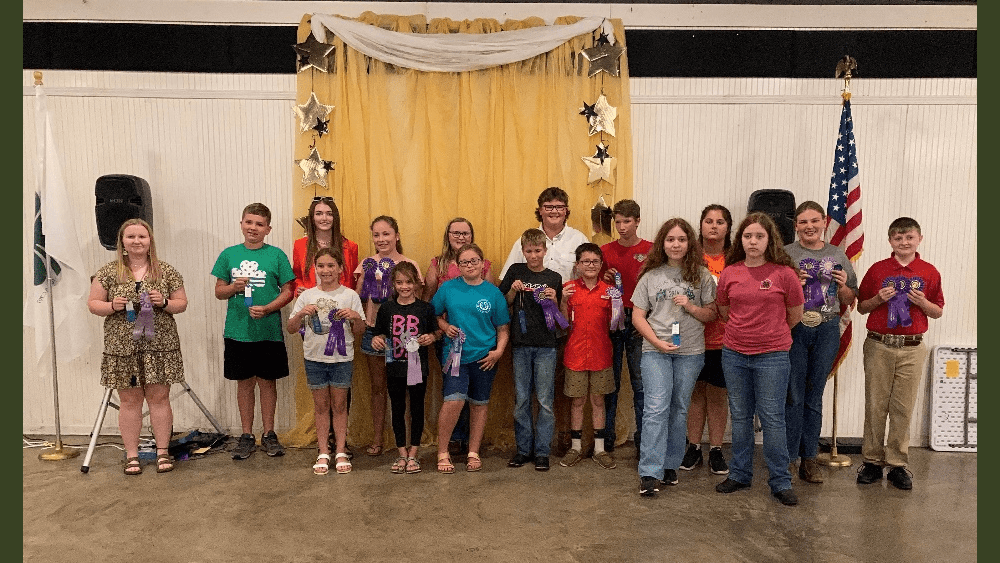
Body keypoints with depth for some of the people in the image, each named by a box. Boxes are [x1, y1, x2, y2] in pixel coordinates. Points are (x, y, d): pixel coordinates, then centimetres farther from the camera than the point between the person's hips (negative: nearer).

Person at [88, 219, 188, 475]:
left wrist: (164, 303, -12)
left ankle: (163, 452, 15)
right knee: (129, 400, 5)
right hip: (122, 347, 0)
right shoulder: (108, 272, 5)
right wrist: (112, 306, -12)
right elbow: (93, 304, 8)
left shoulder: (167, 271, 5)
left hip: (159, 345, 0)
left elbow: (182, 303, 8)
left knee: (159, 397, 3)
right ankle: (132, 455, 15)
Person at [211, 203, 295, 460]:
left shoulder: (276, 255, -1)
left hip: (269, 331, -2)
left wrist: (267, 308, -16)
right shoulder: (229, 255, 5)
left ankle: (269, 434, 21)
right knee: (244, 382, 10)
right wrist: (233, 287, -11)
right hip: (237, 331, 2)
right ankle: (247, 435, 22)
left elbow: (287, 291, -1)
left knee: (267, 381, 8)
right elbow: (219, 292, 10)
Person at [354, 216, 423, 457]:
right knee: (377, 386, 10)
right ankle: (377, 440, 18)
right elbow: (358, 298, 4)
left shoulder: (409, 264, 0)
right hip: (374, 329, 2)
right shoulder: (367, 264, 7)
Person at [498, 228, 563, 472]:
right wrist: (513, 291, -7)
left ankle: (542, 451, 11)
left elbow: (559, 317, 8)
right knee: (521, 400, 7)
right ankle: (524, 449, 18)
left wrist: (554, 301, -11)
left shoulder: (554, 278, 4)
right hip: (521, 344, 1)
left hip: (546, 345, -1)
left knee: (545, 400, 1)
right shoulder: (515, 271, 5)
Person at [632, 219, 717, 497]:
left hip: (690, 351, 1)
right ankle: (649, 473, -8)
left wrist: (691, 307, -12)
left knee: (679, 409, 8)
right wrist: (657, 342, -9)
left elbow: (712, 314, 7)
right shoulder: (651, 276, 5)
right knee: (656, 408, -10)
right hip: (655, 351, -1)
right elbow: (637, 316, 4)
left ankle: (670, 466, 22)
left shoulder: (701, 275, 6)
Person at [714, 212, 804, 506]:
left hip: (772, 356, -3)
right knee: (740, 416, 13)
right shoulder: (729, 273, 1)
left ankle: (780, 482, 15)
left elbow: (795, 314, 5)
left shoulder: (783, 273, -7)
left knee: (773, 418, 1)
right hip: (734, 354, 3)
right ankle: (740, 474, 26)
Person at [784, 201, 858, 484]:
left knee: (814, 396, 9)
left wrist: (843, 286, -3)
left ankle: (809, 459, 18)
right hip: (793, 329, -2)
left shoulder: (838, 256, 11)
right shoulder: (785, 254, 2)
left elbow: (850, 300, 17)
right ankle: (787, 458, 8)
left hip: (827, 330, 3)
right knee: (793, 395, -3)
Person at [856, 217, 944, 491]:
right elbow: (861, 307, 8)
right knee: (875, 406, 4)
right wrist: (879, 298, -11)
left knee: (903, 408, 4)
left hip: (912, 348, 0)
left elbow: (938, 312, 10)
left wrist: (922, 302, -10)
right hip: (879, 346, 0)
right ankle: (872, 461, 15)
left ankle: (897, 464, 16)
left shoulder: (929, 273, 4)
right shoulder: (878, 269, 3)